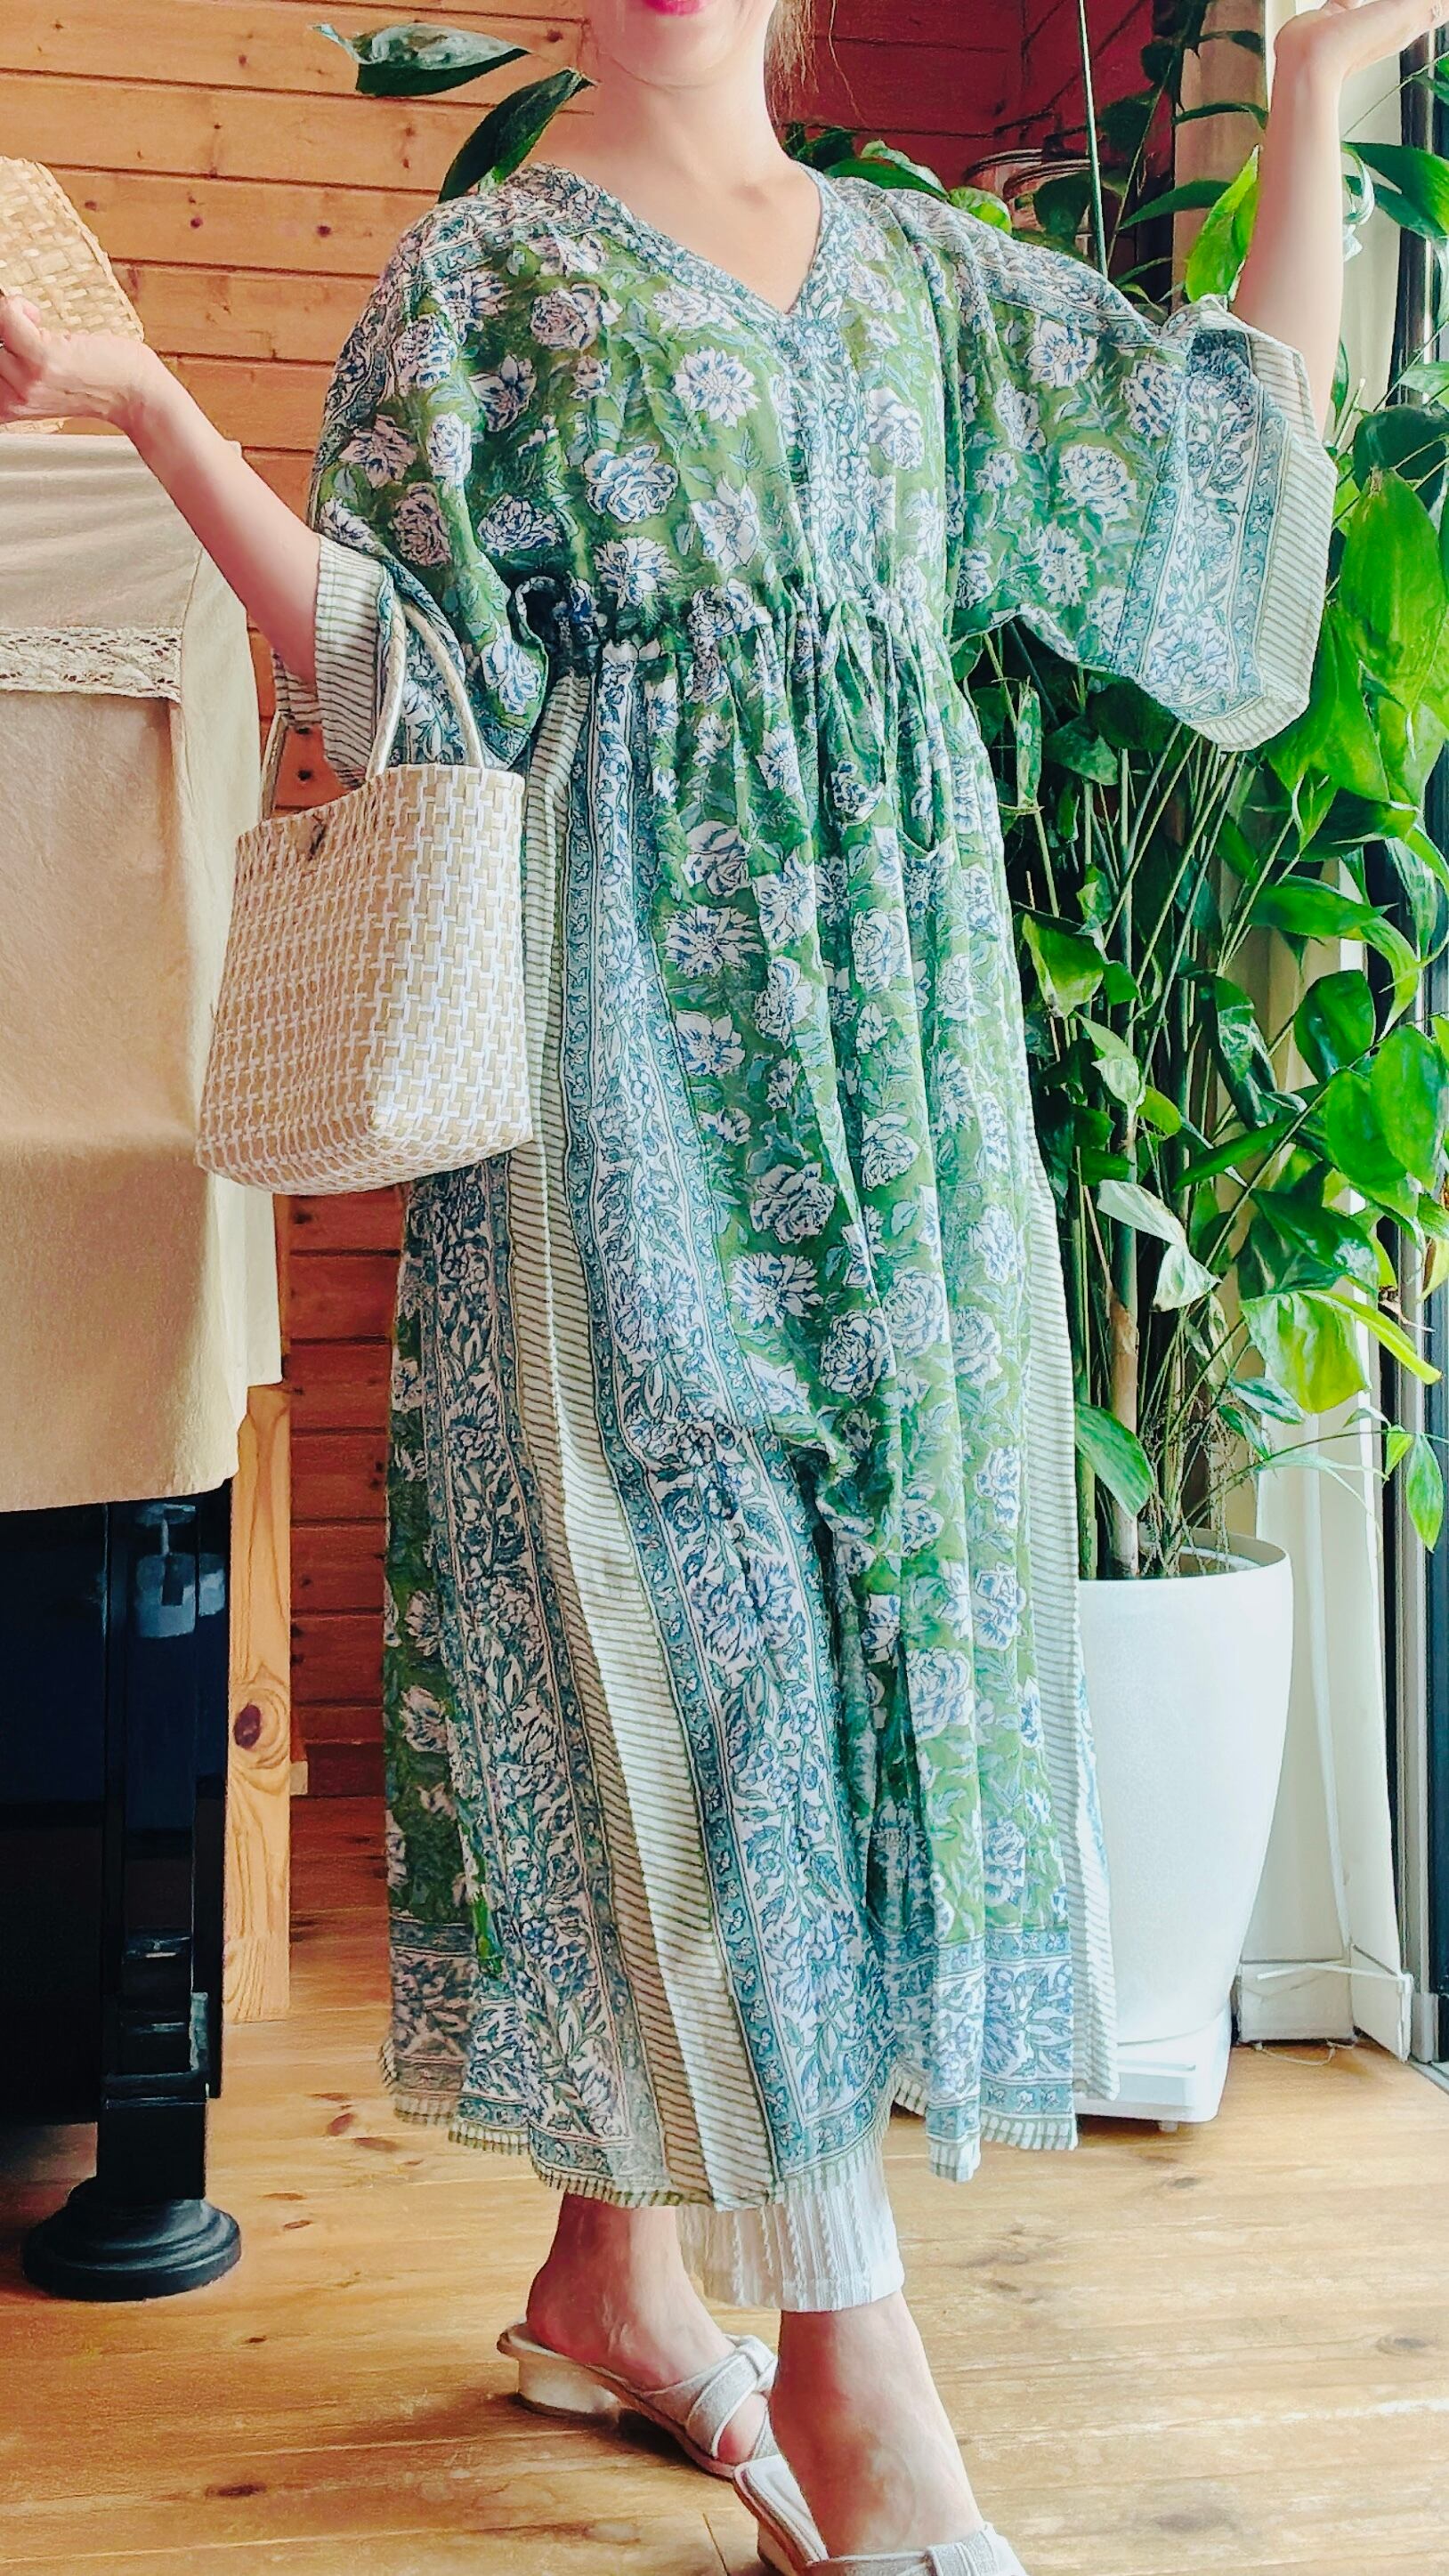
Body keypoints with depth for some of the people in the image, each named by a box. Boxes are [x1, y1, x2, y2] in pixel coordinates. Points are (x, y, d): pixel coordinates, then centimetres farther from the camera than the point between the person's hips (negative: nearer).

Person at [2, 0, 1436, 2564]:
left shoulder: (916, 269, 20)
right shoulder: (480, 267, 8)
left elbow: (1238, 445, 19)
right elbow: (392, 666, -1)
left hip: (894, 1005, 5)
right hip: (629, 1003, -5)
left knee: (880, 1556, 3)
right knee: (707, 1604, -10)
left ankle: (617, 2268, 17)